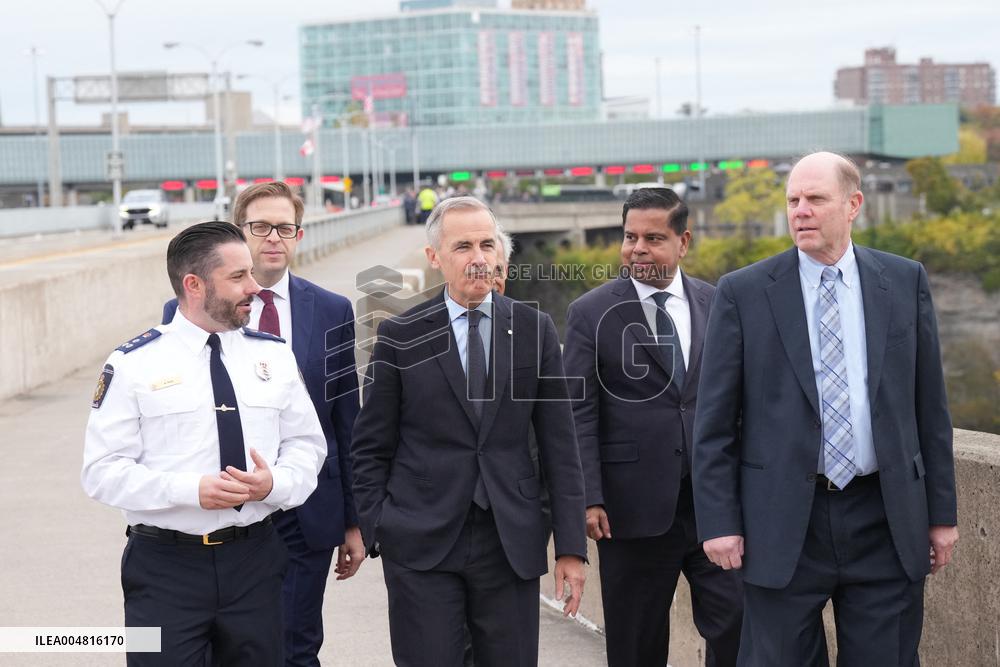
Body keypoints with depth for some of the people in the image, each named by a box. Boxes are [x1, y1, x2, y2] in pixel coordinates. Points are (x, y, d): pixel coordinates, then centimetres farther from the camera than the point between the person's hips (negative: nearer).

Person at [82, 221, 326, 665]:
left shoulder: (274, 357, 7)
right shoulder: (134, 364, -5)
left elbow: (306, 444, 11)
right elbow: (103, 470, -7)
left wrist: (275, 483, -12)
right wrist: (191, 490, -21)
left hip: (254, 560, 4)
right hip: (166, 566, -3)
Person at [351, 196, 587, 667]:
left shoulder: (535, 331, 5)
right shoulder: (400, 337, 2)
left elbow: (559, 447, 5)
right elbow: (372, 448, 5)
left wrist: (571, 545, 2)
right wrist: (373, 533, -3)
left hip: (512, 544, 2)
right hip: (420, 544, -1)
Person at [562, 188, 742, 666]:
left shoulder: (718, 304, 7)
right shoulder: (591, 314, -1)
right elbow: (578, 415, -4)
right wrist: (588, 499, -11)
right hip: (636, 504, -2)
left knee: (736, 627, 0)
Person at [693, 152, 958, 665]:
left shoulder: (905, 282, 6)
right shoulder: (743, 293, 0)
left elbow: (929, 406, 8)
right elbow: (714, 421, 0)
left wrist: (941, 511, 7)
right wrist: (719, 521, -5)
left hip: (886, 521, 2)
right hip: (784, 523, -1)